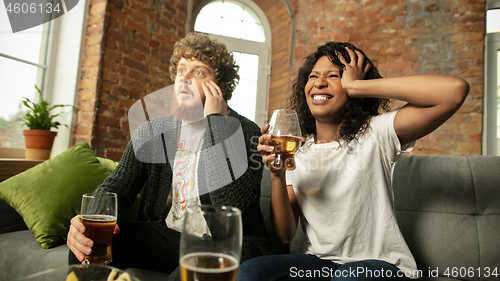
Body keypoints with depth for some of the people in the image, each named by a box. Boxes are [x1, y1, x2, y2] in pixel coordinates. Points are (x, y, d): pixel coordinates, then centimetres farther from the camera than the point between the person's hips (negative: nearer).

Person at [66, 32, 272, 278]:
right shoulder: (151, 132, 7)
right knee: (88, 242, -15)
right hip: (166, 235, 5)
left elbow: (230, 205, -26)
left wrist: (215, 119, -22)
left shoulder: (244, 132, -10)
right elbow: (116, 186, 6)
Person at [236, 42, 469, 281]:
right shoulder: (295, 150, 2)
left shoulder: (376, 133, -8)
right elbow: (285, 234, -2)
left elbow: (455, 89, -24)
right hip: (317, 261, 3)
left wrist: (355, 86, -19)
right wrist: (277, 175, -20)